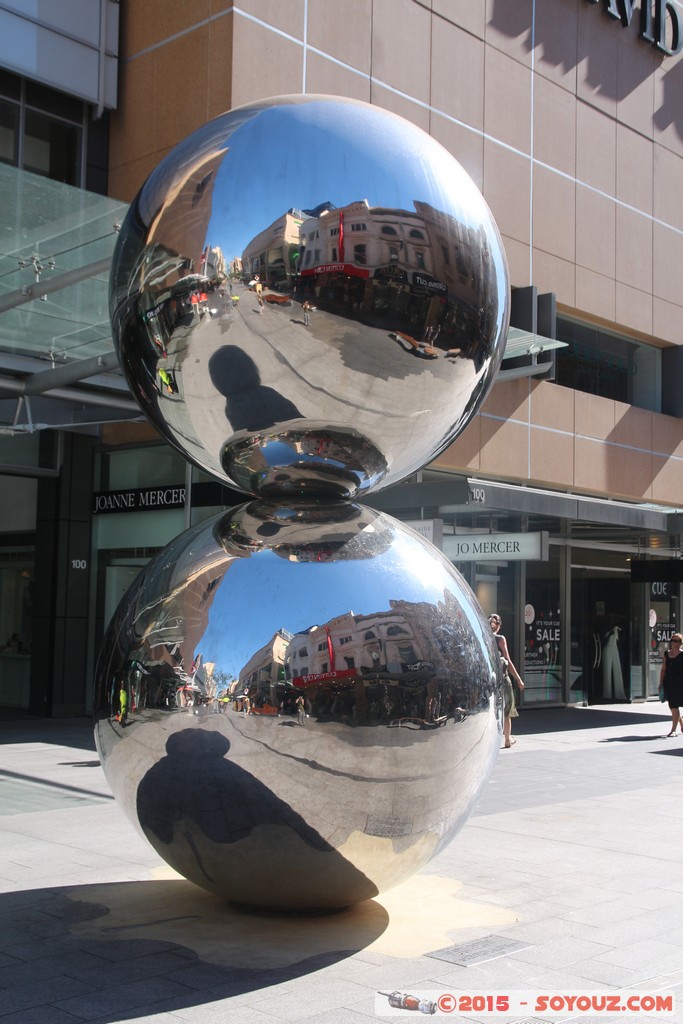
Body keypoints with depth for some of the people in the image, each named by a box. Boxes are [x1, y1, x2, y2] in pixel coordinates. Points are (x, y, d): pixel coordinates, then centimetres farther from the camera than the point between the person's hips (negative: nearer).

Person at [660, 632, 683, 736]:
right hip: (668, 684, 6)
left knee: (674, 707, -7)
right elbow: (663, 669, 13)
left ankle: (673, 730, -2)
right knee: (672, 707, 11)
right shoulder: (667, 654, 10)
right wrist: (661, 683, 9)